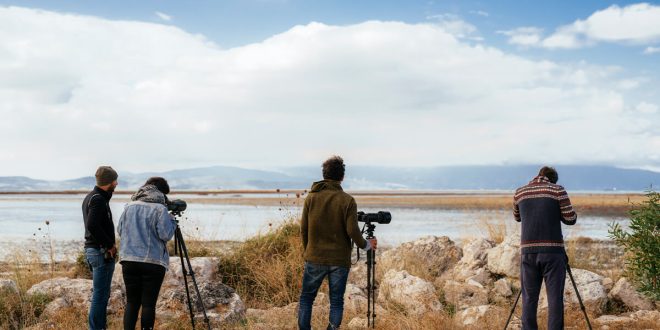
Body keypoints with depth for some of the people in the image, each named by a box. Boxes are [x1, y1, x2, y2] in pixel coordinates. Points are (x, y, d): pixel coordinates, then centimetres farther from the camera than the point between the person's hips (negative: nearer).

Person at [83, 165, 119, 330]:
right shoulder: (98, 199, -16)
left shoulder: (90, 197, 15)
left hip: (91, 249, 10)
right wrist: (110, 245, -18)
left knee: (100, 294, 16)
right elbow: (93, 225, -28)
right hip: (102, 252, -10)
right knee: (100, 296, -6)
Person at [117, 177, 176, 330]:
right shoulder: (160, 209, -9)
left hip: (129, 260, 4)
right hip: (153, 261, -4)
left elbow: (120, 230, 13)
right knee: (149, 303, 2)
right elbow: (165, 234, -12)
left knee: (132, 301, 11)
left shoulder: (129, 207, 7)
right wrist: (171, 221, 4)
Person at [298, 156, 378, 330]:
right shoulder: (347, 200, -8)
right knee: (336, 302, 8)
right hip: (339, 260, -1)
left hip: (315, 258, 1)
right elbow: (352, 230, -12)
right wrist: (366, 245, 6)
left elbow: (304, 229, 2)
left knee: (306, 298, 12)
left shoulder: (311, 197, -1)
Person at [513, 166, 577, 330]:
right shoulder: (557, 190, 0)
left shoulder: (519, 193, 10)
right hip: (552, 250, -3)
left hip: (528, 250, 3)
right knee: (555, 297, 1)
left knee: (529, 298, 7)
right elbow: (570, 219, -1)